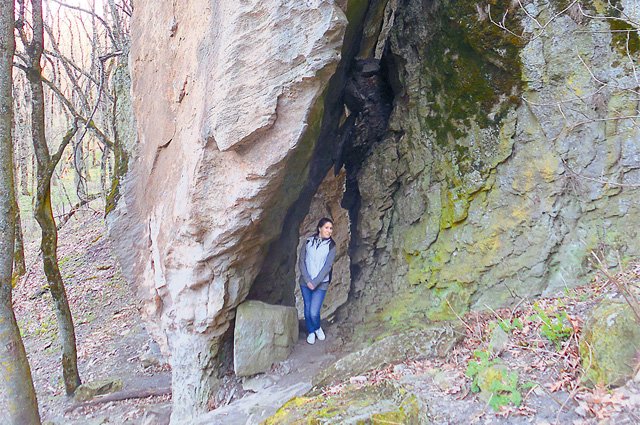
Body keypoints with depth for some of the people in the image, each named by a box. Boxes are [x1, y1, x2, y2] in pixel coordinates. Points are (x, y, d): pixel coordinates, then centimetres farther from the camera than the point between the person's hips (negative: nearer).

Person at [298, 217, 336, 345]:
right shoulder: (308, 241, 0)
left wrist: (315, 282, -14)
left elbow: (327, 266, -9)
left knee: (314, 312, -9)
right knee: (307, 310, 9)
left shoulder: (331, 246, -3)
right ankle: (311, 332, 34)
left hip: (321, 284, -2)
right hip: (305, 282, 2)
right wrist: (307, 280, -10)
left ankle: (318, 328, 23)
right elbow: (301, 262, 0)